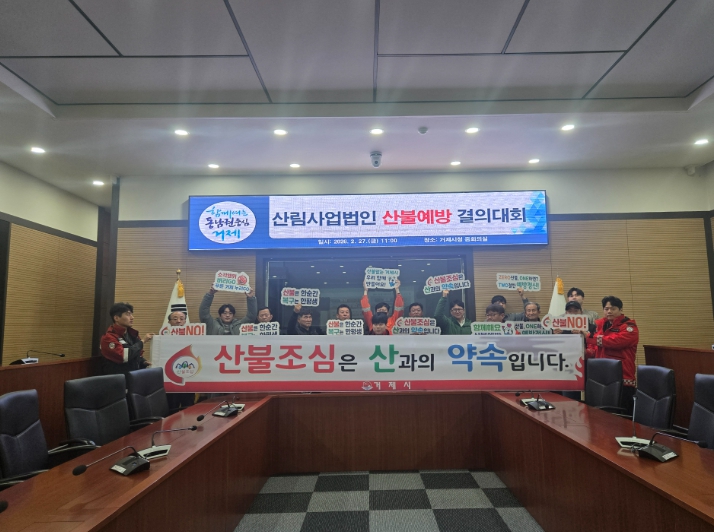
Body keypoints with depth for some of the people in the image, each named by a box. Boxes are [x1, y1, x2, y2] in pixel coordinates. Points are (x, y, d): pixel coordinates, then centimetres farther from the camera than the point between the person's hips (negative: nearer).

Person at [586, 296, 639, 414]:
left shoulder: (629, 327, -5)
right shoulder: (599, 324, 13)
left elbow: (615, 341, -23)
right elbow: (594, 347, 18)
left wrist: (589, 337, -22)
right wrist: (586, 353, -4)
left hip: (623, 378, -6)